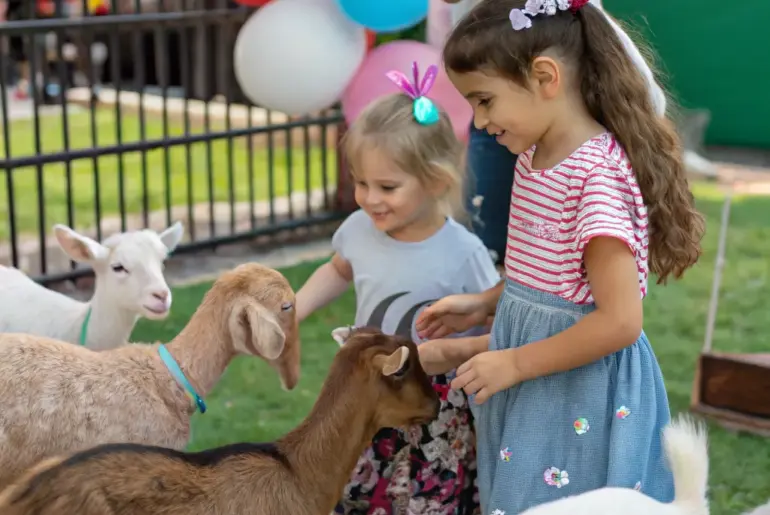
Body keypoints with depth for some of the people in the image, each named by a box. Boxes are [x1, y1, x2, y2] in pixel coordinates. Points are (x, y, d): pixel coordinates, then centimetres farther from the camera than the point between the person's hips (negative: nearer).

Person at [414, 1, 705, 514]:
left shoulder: (597, 174, -24)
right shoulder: (535, 157, 5)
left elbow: (620, 321, -26)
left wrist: (514, 363, -18)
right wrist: (485, 303, 8)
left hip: (582, 393, -9)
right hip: (536, 386, 9)